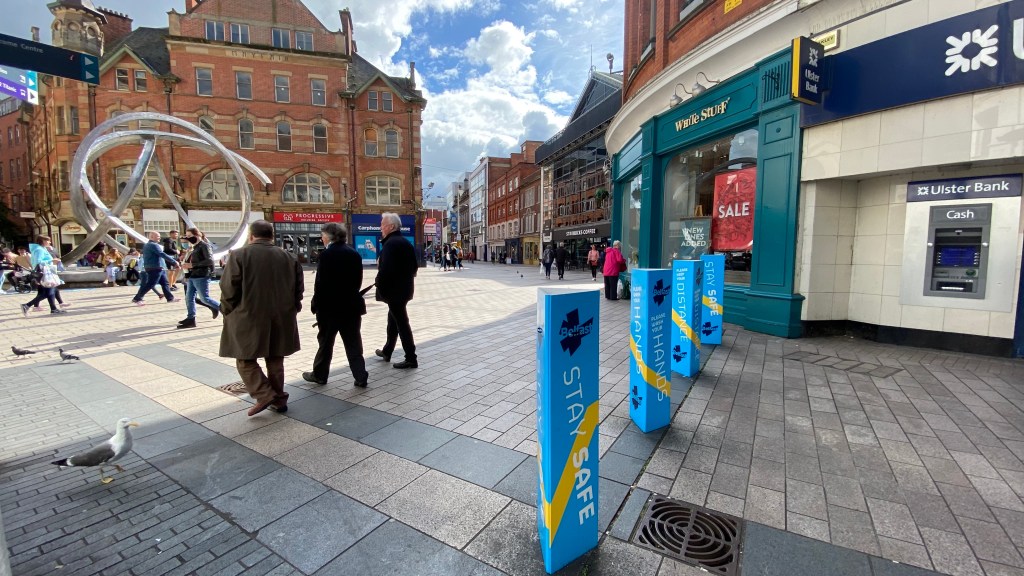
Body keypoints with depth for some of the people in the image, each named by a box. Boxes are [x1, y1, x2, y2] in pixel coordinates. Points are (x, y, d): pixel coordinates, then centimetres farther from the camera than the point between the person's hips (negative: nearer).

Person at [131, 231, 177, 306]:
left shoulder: (147, 245, 19)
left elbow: (144, 256, 23)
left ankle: (170, 298, 15)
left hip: (158, 269, 11)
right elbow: (162, 255, -22)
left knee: (165, 283, 12)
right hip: (155, 268, -11)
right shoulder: (154, 245, -14)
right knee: (150, 284, -7)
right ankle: (136, 299, -1)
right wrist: (174, 261, -20)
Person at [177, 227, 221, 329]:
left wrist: (192, 265, -19)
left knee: (204, 298, -4)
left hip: (201, 276, -9)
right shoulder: (195, 247, 16)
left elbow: (210, 261, -20)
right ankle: (191, 319, 10)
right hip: (192, 277, 9)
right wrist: (186, 265, 5)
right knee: (189, 298, 6)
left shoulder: (204, 245, -9)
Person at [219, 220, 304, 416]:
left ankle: (264, 395, 1)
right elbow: (298, 288, 7)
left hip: (248, 318, -4)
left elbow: (229, 288, -9)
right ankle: (279, 398, 21)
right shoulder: (288, 257, 6)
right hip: (281, 318, 4)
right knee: (275, 359, 15)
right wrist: (290, 310, 16)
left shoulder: (239, 255, -6)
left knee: (245, 359, 10)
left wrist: (227, 311, 6)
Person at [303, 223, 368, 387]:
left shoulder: (326, 254, -12)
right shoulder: (354, 253, 5)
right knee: (353, 342, 8)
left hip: (330, 305, -4)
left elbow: (321, 283, -13)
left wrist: (315, 304, -3)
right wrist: (350, 294, 15)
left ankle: (319, 375, 27)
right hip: (352, 304, 5)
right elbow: (358, 280, 7)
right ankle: (360, 377, 8)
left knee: (325, 342, 11)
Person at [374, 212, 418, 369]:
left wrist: (380, 288, -14)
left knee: (401, 322, -4)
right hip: (404, 288, 9)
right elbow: (413, 266, 14)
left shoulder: (390, 243, -18)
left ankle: (411, 359, 2)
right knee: (394, 319, 20)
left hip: (393, 289, -9)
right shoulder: (406, 242, 10)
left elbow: (385, 269, -26)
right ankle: (387, 351, 36)